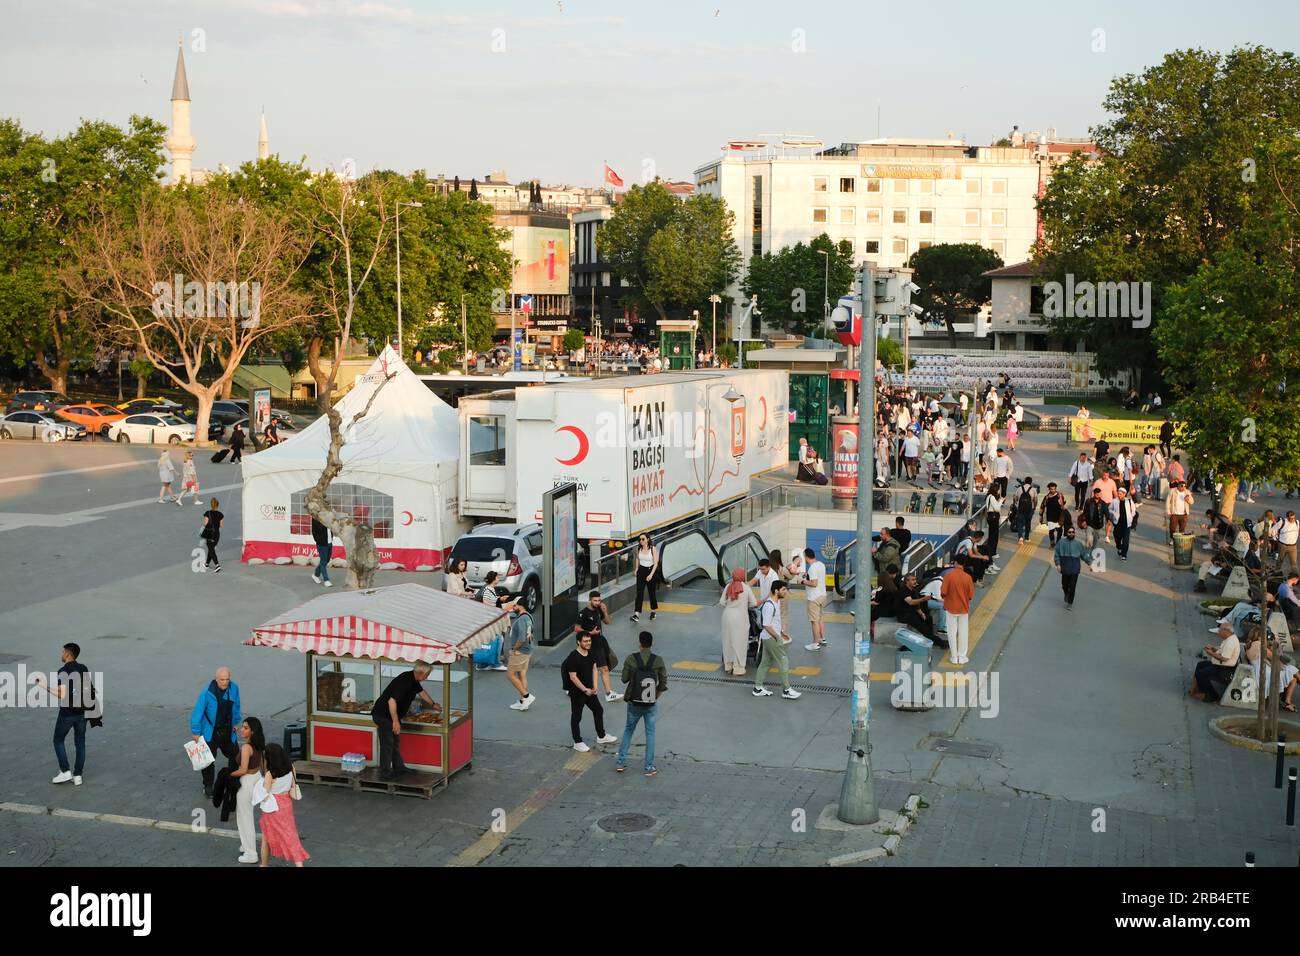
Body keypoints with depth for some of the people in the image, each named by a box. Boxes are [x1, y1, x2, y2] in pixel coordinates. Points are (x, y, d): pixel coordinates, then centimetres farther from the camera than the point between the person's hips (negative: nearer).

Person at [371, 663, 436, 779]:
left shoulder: (413, 680, 4)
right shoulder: (404, 681, -28)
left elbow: (422, 692, 24)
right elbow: (392, 701, -32)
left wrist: (433, 704, 36)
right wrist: (395, 721, -28)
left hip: (391, 715, 10)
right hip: (383, 715, -10)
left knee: (395, 742, 17)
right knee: (387, 744, -5)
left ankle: (398, 767, 28)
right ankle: (385, 773, 3)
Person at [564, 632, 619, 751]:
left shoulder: (591, 654, 0)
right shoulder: (573, 657, -23)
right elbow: (573, 677, -21)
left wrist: (594, 687, 0)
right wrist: (585, 690, -17)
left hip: (590, 690, 8)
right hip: (577, 692, -8)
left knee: (598, 710, 19)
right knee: (576, 717, 5)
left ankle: (601, 736, 36)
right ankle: (577, 743, 18)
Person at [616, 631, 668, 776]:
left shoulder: (631, 659, -12)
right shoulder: (658, 660, -10)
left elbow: (624, 679, -2)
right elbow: (663, 684, -4)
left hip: (634, 704, 1)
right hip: (650, 704, -1)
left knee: (628, 731, 18)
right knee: (650, 734, 11)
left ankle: (621, 762, 21)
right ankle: (649, 767, 12)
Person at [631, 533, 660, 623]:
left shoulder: (653, 549, -13)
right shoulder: (639, 549, 0)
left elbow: (656, 563, -14)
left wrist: (651, 574, -22)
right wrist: (637, 569, 8)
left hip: (651, 571, -3)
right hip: (641, 571, 3)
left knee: (651, 592, 10)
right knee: (639, 593, -8)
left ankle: (654, 611, 33)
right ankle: (636, 614, -16)